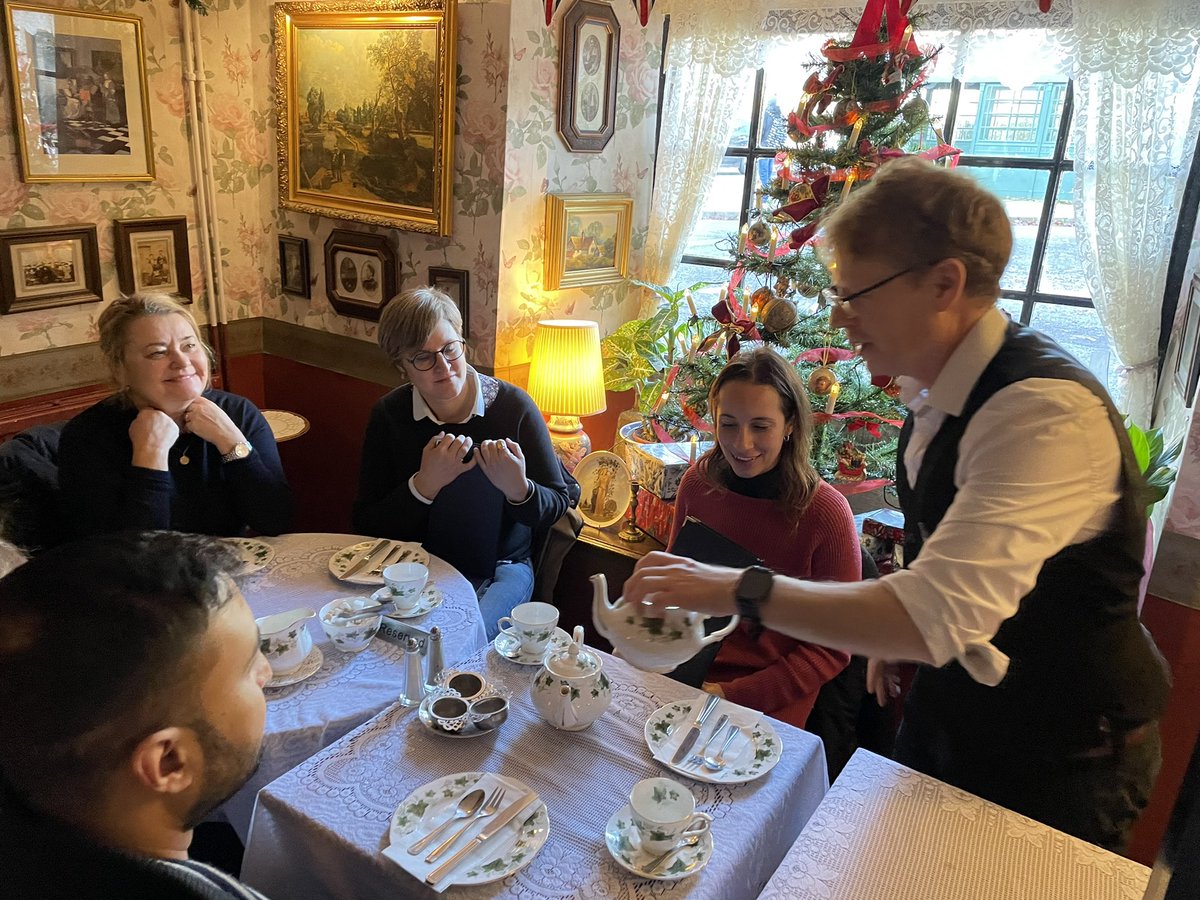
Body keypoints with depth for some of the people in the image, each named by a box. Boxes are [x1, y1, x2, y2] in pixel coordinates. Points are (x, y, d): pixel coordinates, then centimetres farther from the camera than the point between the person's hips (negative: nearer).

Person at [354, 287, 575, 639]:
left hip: (501, 568, -1)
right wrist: (424, 485, -22)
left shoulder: (513, 406, -10)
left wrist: (519, 489, -28)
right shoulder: (388, 416, -4)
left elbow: (557, 506, -5)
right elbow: (366, 525, -6)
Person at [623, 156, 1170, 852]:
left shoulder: (1048, 411, -32)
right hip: (946, 712, 8)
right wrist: (890, 638, 9)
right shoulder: (937, 388, -3)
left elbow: (942, 617, -40)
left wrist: (741, 590, -36)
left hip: (1057, 764, -8)